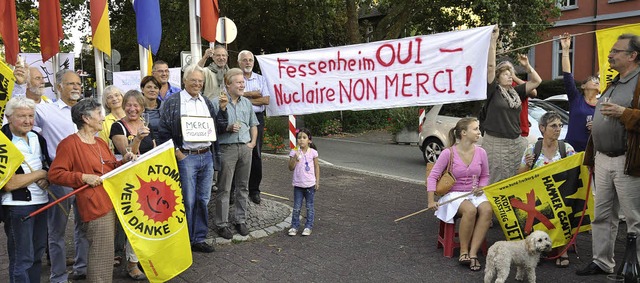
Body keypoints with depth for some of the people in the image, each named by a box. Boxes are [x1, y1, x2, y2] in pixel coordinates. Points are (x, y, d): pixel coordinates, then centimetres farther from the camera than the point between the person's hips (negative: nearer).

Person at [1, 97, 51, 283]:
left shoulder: (38, 138, 8)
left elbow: (48, 166, 19)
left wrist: (47, 179, -4)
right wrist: (40, 174, -10)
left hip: (41, 203, 7)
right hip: (17, 206, -7)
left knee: (37, 255, 16)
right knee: (22, 259, 1)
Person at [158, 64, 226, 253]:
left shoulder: (206, 102, 14)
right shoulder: (172, 102, -3)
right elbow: (163, 131, -6)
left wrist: (222, 109, 1)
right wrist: (176, 152, -10)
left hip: (207, 156, 5)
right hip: (186, 157, -5)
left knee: (203, 200, 11)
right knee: (188, 201, -1)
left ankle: (199, 239, 22)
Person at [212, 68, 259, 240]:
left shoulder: (247, 102, 14)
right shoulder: (218, 102, -5)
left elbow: (253, 124, 21)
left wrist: (253, 142, 8)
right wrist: (228, 128, -17)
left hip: (245, 148, 6)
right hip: (226, 148, -5)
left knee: (243, 187, 11)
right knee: (224, 188, 0)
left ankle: (240, 220, 23)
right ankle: (222, 224, 9)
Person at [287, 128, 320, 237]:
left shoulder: (313, 152, -3)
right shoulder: (294, 152, -4)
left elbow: (316, 167, 3)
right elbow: (291, 168, -5)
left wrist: (317, 181, 1)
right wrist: (295, 158, -21)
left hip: (310, 184, 0)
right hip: (298, 184, 0)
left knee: (309, 206, 8)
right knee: (296, 207, 6)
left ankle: (308, 227, 18)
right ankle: (294, 226, 17)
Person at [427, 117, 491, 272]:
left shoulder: (481, 152, 3)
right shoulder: (449, 153, -9)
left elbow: (485, 176, 18)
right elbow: (432, 176, -7)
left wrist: (481, 187, -4)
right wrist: (431, 201, -15)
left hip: (475, 194, 4)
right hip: (455, 194, -4)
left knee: (487, 210, -30)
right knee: (470, 210, -35)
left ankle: (473, 253, -26)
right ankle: (463, 252, -18)